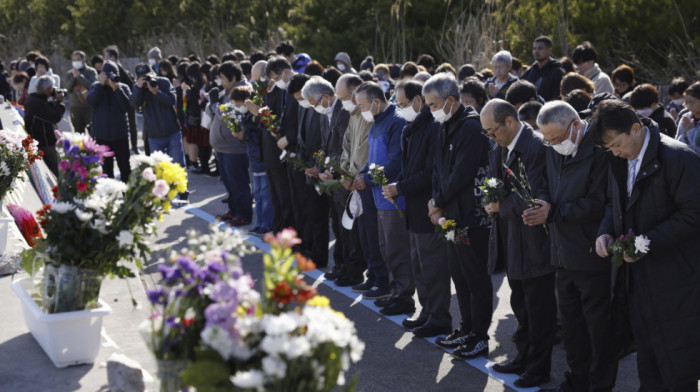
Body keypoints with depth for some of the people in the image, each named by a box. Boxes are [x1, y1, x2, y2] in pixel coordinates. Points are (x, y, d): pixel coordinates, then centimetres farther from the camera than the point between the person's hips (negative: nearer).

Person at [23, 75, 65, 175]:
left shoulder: (31, 99, 8)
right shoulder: (38, 103, -25)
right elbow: (56, 117, -23)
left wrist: (53, 102, 3)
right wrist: (58, 101, -11)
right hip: (44, 143, -11)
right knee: (54, 172, -5)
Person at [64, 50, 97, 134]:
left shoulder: (91, 71, 1)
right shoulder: (70, 73, 12)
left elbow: (91, 85, -15)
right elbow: (68, 87, -1)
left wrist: (79, 76, -13)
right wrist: (74, 77, -12)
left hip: (88, 106, -3)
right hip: (75, 107, 4)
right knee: (78, 131, 5)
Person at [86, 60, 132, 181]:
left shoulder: (123, 88, 0)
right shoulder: (96, 87, 4)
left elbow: (128, 106, -15)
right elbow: (90, 101, -15)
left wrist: (117, 88, -21)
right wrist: (101, 84, -18)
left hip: (120, 135, -1)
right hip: (102, 135, 1)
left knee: (124, 166, 1)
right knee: (106, 167, 11)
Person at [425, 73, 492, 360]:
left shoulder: (471, 127, -18)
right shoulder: (445, 127, 11)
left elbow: (462, 174, -20)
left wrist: (439, 202, -9)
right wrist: (437, 202, 1)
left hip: (471, 215, -9)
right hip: (451, 213, 9)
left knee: (475, 276, -1)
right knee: (458, 272, 16)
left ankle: (479, 337, 8)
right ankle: (467, 329, 28)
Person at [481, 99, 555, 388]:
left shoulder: (536, 147, -20)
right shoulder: (499, 148, 9)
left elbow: (535, 199, -23)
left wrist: (502, 206, -11)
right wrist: (492, 199, -4)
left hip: (533, 242, -9)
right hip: (511, 240, 9)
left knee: (538, 309, 3)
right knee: (520, 306, 21)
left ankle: (538, 368, 14)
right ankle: (523, 358, 34)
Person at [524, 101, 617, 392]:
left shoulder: (600, 151, -18)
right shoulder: (554, 153, 8)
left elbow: (599, 203, -22)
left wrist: (553, 213, -20)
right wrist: (543, 208, -7)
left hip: (592, 256, -8)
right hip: (564, 255, 8)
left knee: (599, 326, 4)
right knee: (571, 322, 18)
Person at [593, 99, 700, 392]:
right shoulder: (618, 162, 8)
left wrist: (648, 242, -22)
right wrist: (605, 232, -2)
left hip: (674, 279, -8)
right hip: (638, 279, 8)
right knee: (647, 362, 17)